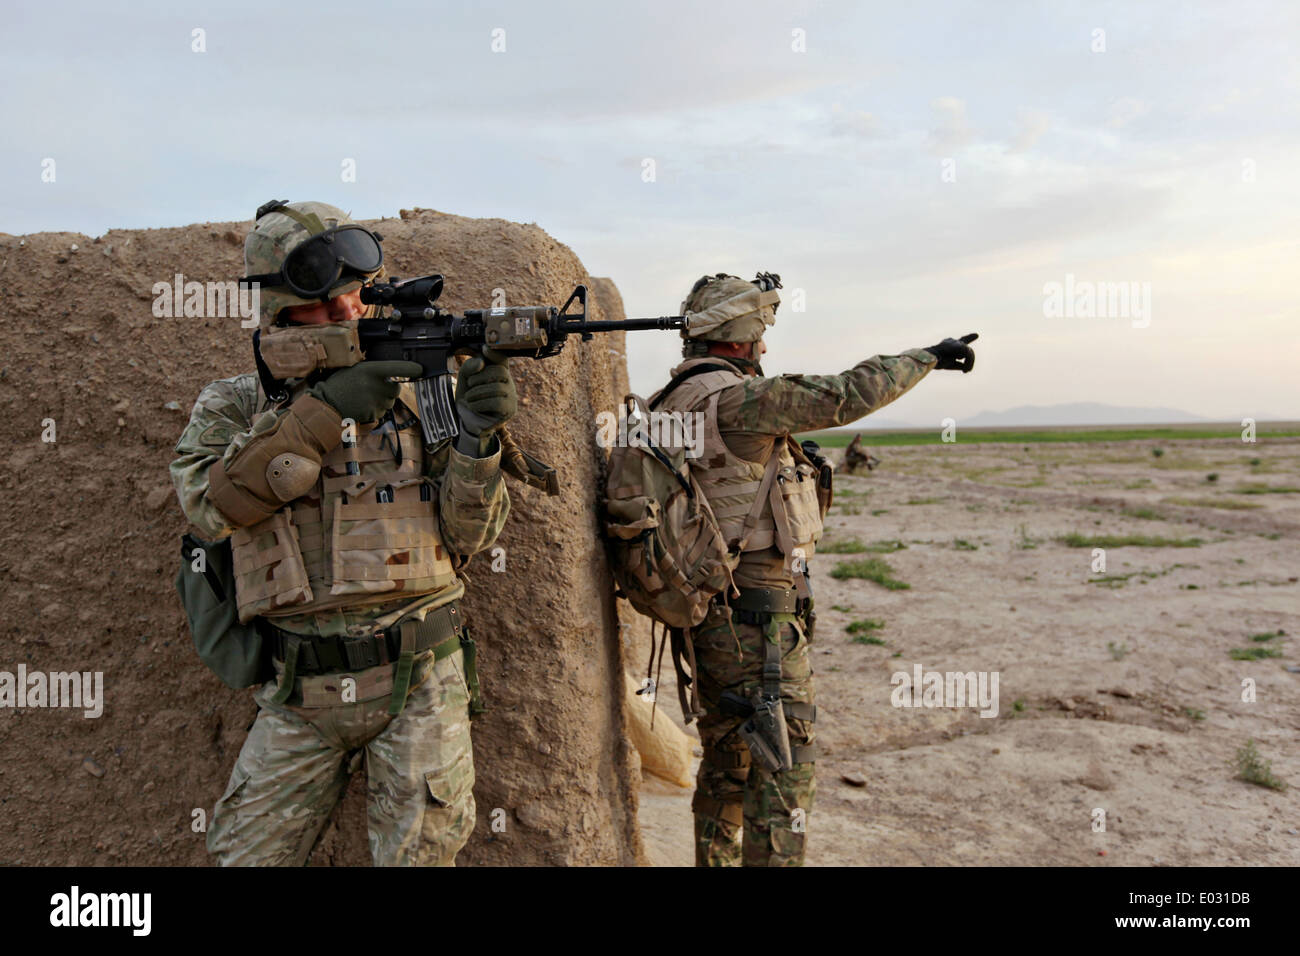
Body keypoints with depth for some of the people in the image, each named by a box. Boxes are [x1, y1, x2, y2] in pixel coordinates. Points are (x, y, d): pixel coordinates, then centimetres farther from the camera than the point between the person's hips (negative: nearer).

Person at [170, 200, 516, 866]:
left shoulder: (413, 389, 1)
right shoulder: (234, 404, 4)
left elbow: (468, 537, -1)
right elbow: (209, 503, -16)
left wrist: (476, 437, -19)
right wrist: (324, 411, -20)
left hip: (418, 679, -1)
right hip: (300, 693, 1)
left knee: (418, 853, 3)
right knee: (246, 854, 9)